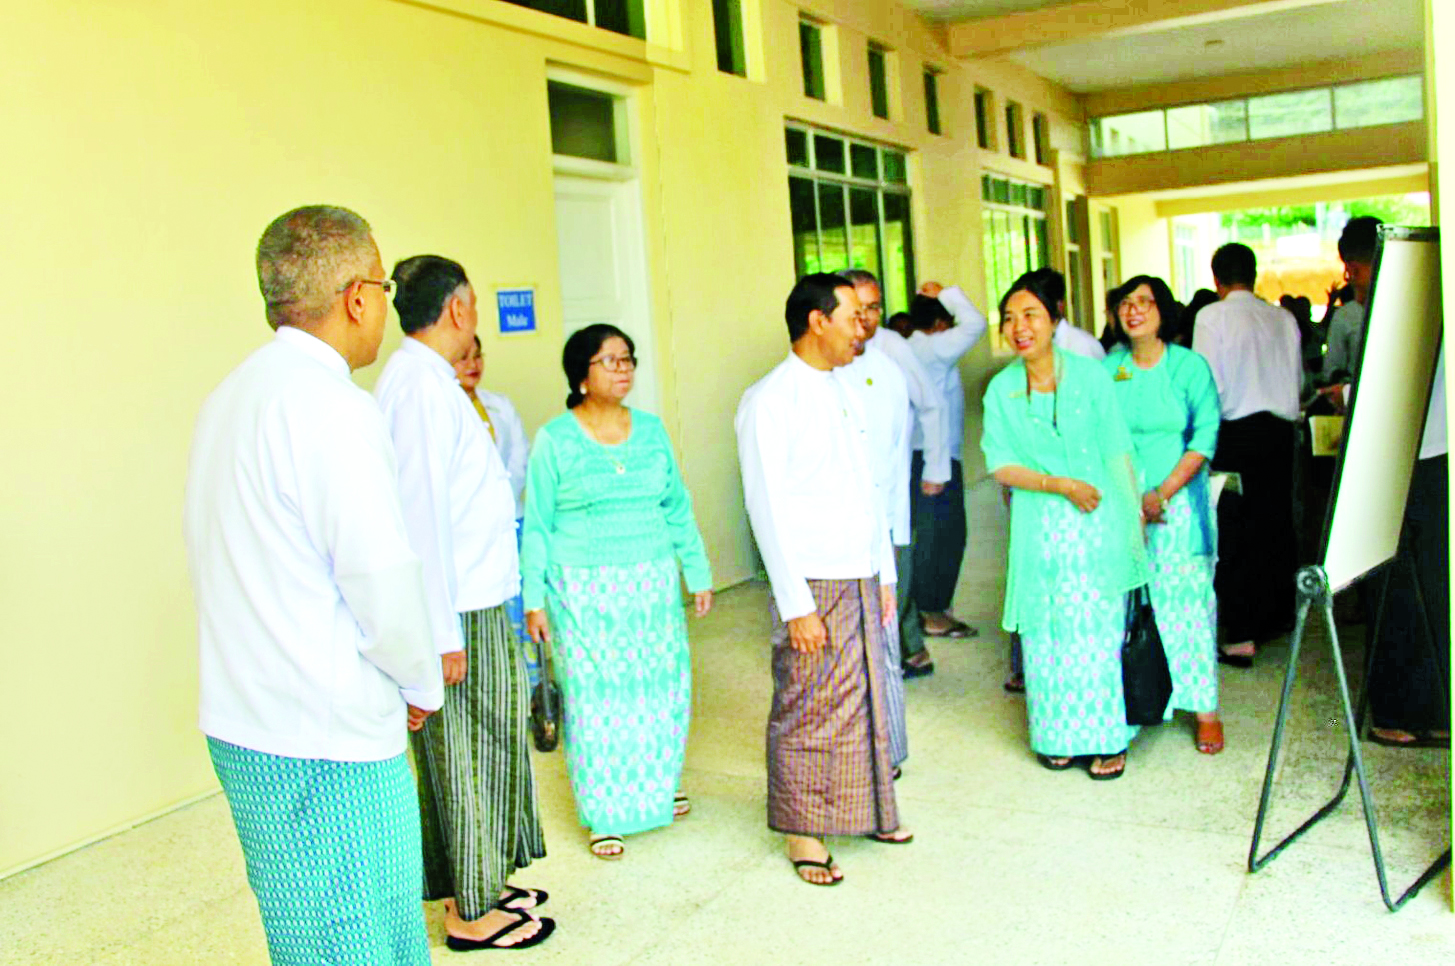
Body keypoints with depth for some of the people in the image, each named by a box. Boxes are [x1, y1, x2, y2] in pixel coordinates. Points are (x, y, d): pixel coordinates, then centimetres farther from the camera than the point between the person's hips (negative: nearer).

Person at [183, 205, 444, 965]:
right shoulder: (331, 406, -18)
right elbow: (381, 578, -21)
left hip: (240, 722, 9)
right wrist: (424, 686, -1)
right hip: (323, 739, -9)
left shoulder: (232, 396, 11)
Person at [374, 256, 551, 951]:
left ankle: (480, 886, 33)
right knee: (464, 756, 2)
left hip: (476, 602, 10)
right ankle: (471, 913, 17)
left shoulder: (429, 381, 13)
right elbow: (420, 515, -23)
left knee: (486, 748, 18)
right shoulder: (421, 385, -18)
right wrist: (442, 633, -22)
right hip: (457, 612, -10)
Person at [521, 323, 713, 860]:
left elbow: (677, 507, 12)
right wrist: (534, 599, -5)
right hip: (585, 590, -4)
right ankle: (604, 815, 16)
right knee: (596, 698, 1)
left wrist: (698, 573, 12)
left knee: (662, 687, 9)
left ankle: (657, 790, 32)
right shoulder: (555, 439, -5)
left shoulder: (651, 428, 6)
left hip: (653, 583, 4)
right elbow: (537, 525, -2)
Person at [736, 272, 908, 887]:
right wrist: (796, 605, -17)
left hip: (861, 579, 8)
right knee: (808, 710, 2)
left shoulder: (842, 392, 13)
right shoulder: (769, 401, -12)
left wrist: (885, 573, 16)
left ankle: (867, 810, 31)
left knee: (862, 699, 16)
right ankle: (803, 832, 16)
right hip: (813, 582, -7)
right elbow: (767, 508, -15)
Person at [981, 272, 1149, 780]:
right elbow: (1001, 467, -3)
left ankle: (1107, 738, 14)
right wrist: (1059, 484, -14)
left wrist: (1134, 523, -1)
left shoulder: (1090, 375, -3)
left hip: (1098, 523, -1)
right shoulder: (1001, 390, 1)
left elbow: (1119, 453, -1)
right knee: (1046, 633, 6)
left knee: (1100, 629, 2)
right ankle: (1058, 736, 21)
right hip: (1039, 528, 2)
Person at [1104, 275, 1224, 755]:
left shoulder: (1189, 366, -1)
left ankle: (1204, 707, 8)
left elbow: (1205, 438, -6)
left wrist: (1161, 494, -14)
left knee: (1187, 598, -2)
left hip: (1179, 501, -2)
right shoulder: (1107, 369, 5)